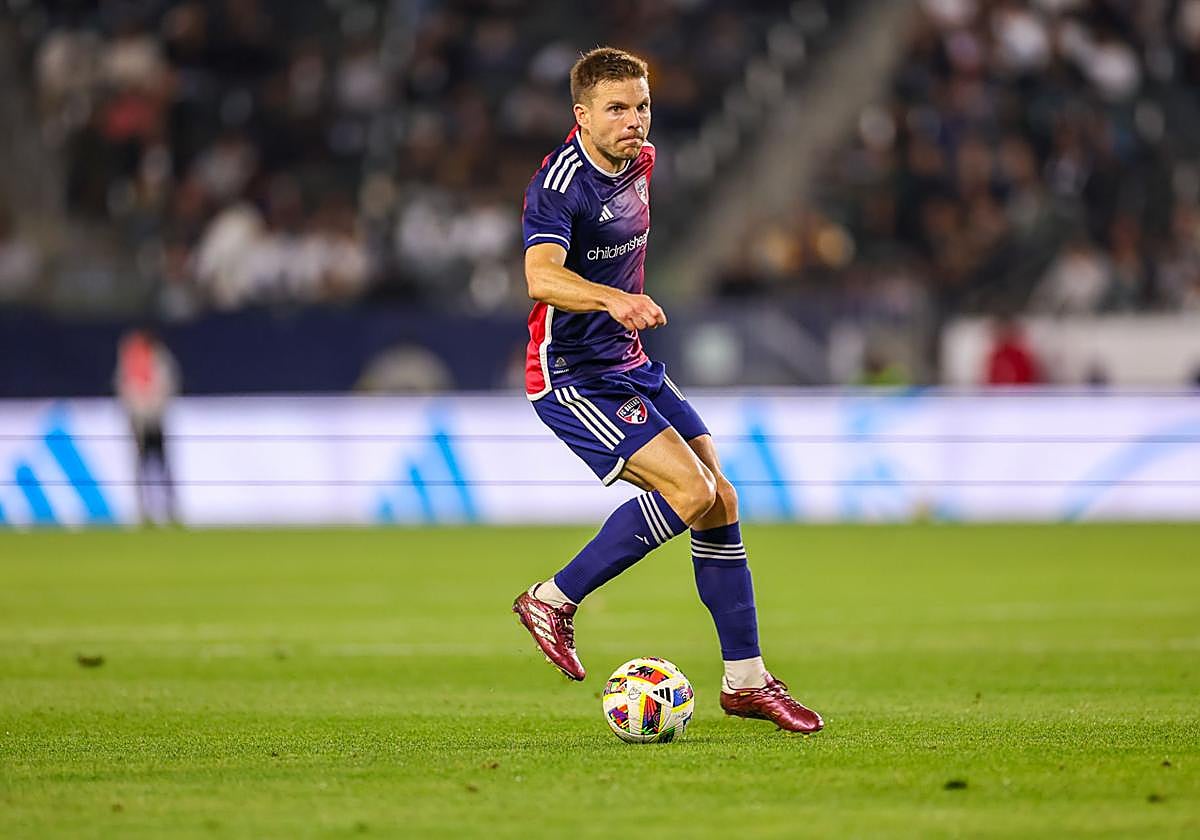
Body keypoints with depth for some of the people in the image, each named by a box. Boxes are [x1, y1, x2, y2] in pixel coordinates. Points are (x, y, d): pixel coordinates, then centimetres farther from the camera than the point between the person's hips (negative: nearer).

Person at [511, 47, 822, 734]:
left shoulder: (641, 163, 6)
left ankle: (746, 679, 12)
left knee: (720, 500, 3)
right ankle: (554, 602, -7)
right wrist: (614, 299, -56)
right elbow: (542, 276, -40)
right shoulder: (560, 182, -21)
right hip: (571, 376, -9)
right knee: (690, 490, -21)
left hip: (630, 365, 9)